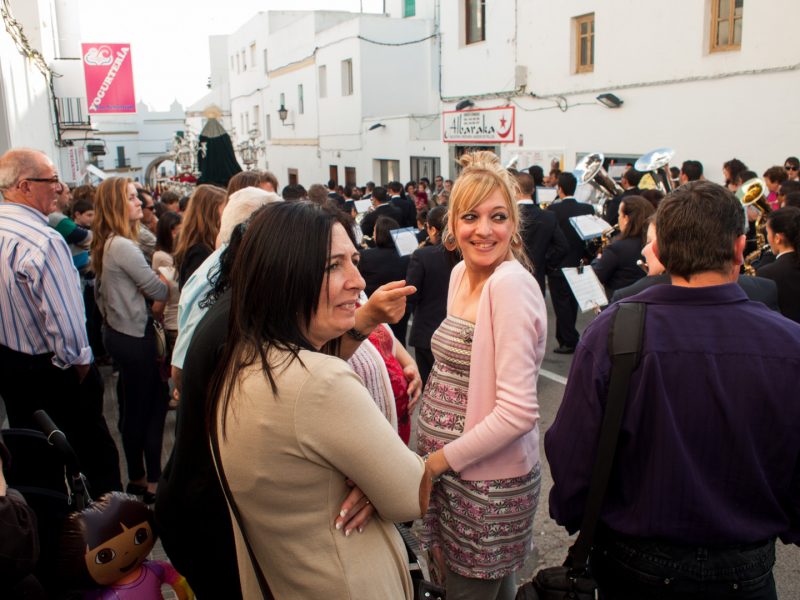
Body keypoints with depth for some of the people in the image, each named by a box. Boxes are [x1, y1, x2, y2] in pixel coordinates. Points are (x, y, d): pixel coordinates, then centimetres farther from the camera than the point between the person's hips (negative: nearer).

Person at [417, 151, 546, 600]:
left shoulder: (511, 285, -22)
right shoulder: (462, 273, 5)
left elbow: (518, 410, -25)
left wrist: (441, 459, -17)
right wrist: (435, 455, 2)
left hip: (491, 478, -7)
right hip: (452, 468, 8)